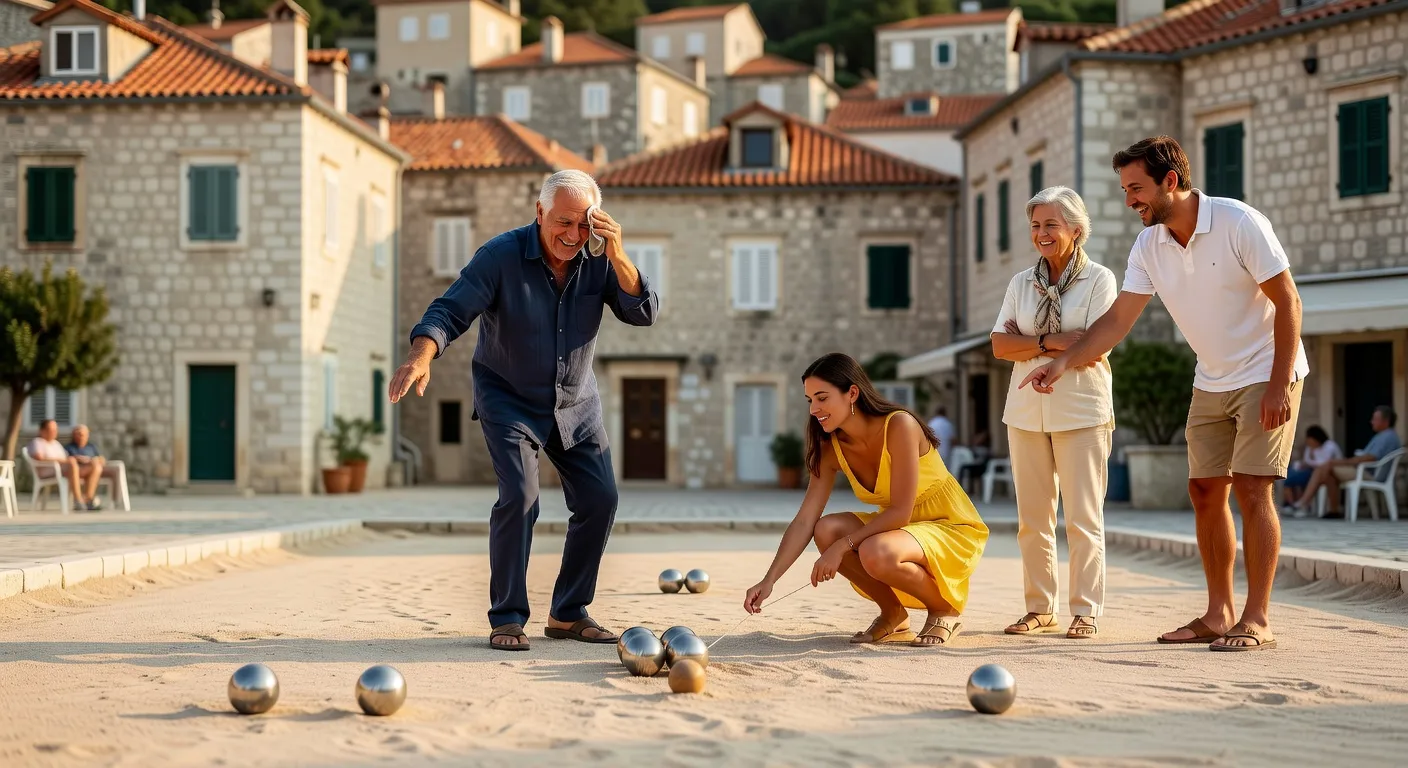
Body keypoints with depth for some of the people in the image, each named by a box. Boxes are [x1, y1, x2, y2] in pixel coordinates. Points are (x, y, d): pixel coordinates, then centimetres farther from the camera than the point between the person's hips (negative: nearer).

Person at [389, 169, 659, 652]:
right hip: (509, 399, -4)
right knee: (519, 496, -20)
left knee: (599, 499, 0)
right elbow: (450, 310, -26)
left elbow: (644, 314, -17)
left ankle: (568, 614, 15)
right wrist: (421, 358, -45)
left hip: (576, 404, 5)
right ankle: (507, 619, -8)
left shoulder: (599, 261, -10)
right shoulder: (502, 256, -20)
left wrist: (617, 256, -31)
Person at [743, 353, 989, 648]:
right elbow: (804, 521, -10)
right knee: (827, 530, -19)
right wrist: (769, 580, -20)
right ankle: (893, 615, 2)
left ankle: (945, 611, -6)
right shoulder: (832, 449, -4)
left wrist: (843, 546, -29)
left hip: (953, 530, -7)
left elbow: (900, 512, -25)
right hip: (898, 528, 7)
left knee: (875, 554, -35)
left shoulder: (899, 426, -24)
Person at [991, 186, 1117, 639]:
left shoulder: (1099, 279, -1)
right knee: (1032, 517, 6)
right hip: (1027, 412, 5)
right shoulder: (1022, 283, 13)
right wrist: (1051, 342, -12)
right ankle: (1039, 609, 14)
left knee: (1083, 517, -4)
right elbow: (1000, 345, 3)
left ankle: (1085, 612, 2)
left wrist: (1027, 344, -8)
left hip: (1081, 411, -5)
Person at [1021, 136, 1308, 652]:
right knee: (1205, 490, 4)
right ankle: (1218, 614, 12)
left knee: (1250, 489, -13)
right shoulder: (1149, 246, -3)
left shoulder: (1239, 223, -20)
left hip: (1267, 376, -6)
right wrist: (1063, 363, -15)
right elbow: (1118, 320, -2)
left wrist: (1279, 385, -22)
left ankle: (1257, 620, -8)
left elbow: (1288, 302, -18)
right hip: (1212, 382, 6)